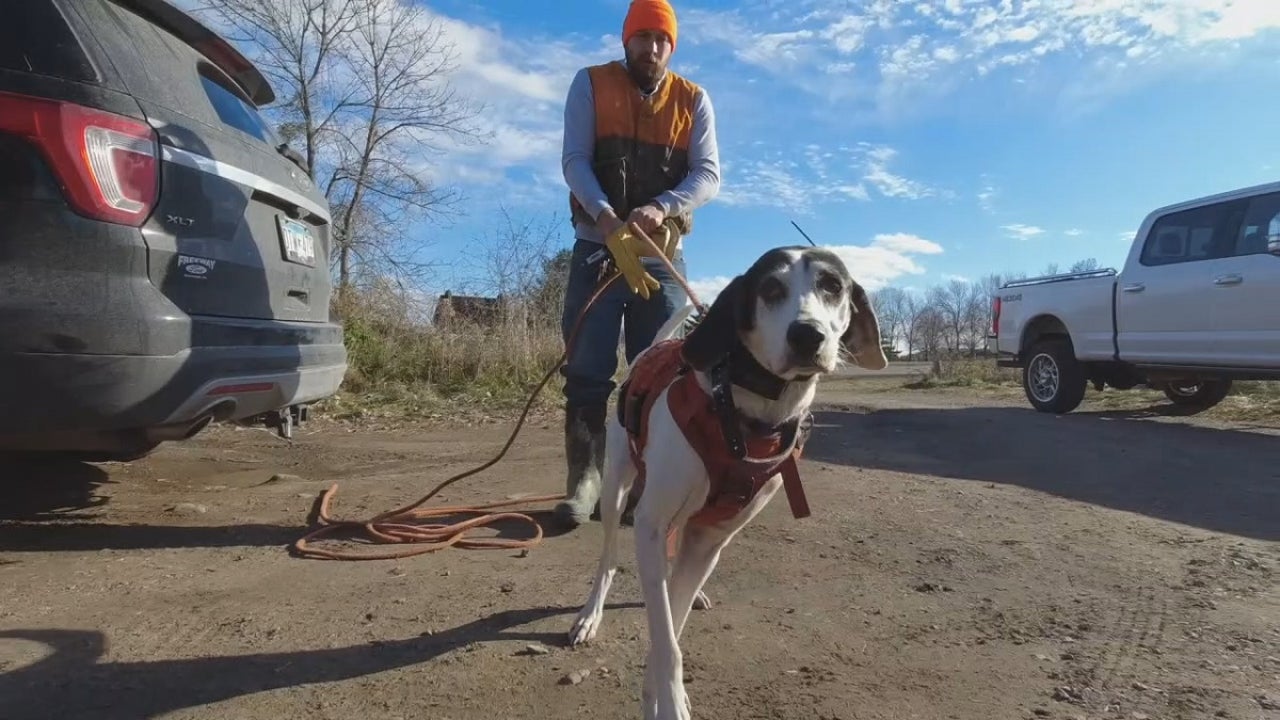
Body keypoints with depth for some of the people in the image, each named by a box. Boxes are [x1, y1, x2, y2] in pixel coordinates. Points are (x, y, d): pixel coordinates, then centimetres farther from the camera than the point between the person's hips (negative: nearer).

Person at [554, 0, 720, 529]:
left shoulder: (693, 100, 8)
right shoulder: (591, 84, 4)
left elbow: (708, 174, -2)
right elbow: (574, 160, -7)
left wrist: (662, 208, -23)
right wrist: (608, 219, -26)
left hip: (663, 256, 2)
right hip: (598, 248, -1)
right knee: (587, 371, -5)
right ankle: (584, 481, 2)